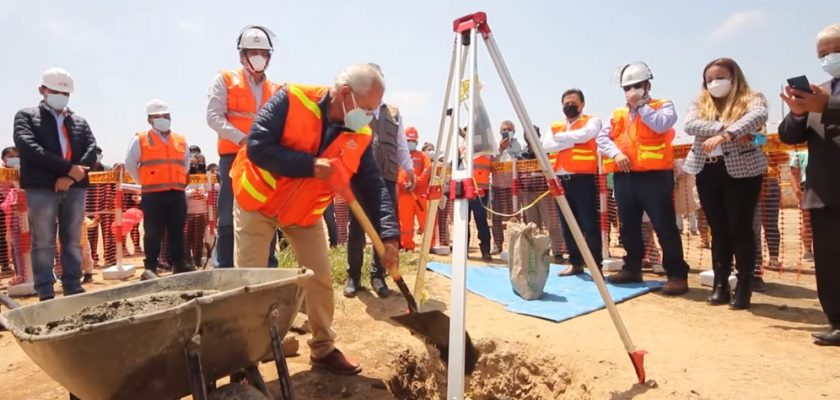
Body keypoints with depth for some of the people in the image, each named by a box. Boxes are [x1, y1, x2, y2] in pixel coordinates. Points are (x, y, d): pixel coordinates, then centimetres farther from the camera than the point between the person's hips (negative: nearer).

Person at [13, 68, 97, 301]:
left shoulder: (80, 122, 18)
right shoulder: (26, 116, 8)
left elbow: (92, 150, 4)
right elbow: (28, 147, -9)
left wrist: (73, 175, -13)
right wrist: (68, 167, -16)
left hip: (74, 188, 3)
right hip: (41, 188, -3)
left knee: (73, 241, 7)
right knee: (43, 243, 1)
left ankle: (74, 289, 14)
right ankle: (46, 294, 6)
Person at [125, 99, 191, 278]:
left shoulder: (181, 141, 13)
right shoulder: (140, 140, 1)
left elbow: (185, 165, 24)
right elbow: (130, 165, 5)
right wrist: (146, 182, 6)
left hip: (177, 193, 4)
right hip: (152, 194, -4)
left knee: (177, 231, 8)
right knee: (153, 232, -1)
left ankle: (179, 263, 15)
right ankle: (150, 267, 6)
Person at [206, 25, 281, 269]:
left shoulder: (275, 90, 16)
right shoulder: (225, 80, 7)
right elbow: (213, 116, -5)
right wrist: (242, 139, -19)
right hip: (233, 157, -3)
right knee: (228, 218, -3)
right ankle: (225, 269, 3)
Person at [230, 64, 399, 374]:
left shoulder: (360, 136, -11)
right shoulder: (291, 100, -23)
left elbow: (373, 186, -12)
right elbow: (257, 148, -28)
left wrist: (389, 235, -23)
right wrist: (310, 165, -33)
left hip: (304, 213, 4)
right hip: (257, 201, -3)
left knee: (321, 279, 3)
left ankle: (324, 349, 20)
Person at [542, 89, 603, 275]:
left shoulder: (592, 121, 5)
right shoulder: (555, 126, 18)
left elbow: (583, 135, -16)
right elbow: (546, 146, 0)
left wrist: (560, 137, -2)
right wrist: (572, 140, -8)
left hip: (583, 179, -5)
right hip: (561, 180, 5)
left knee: (589, 224, -4)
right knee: (568, 226, 10)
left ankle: (596, 265, 4)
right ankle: (576, 263, 20)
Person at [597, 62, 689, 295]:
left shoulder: (663, 106, 5)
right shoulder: (618, 114, 18)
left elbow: (661, 125, -16)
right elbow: (602, 137, 10)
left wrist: (641, 104, -7)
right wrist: (616, 153, -8)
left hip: (654, 175, -5)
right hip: (624, 176, 6)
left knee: (665, 226, -6)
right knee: (628, 226, 11)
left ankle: (677, 275, 2)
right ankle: (633, 268, 24)